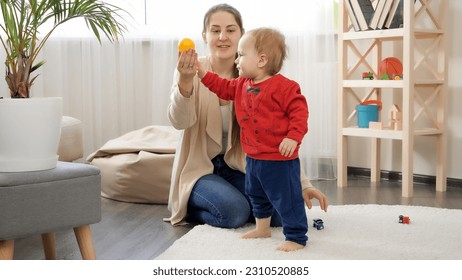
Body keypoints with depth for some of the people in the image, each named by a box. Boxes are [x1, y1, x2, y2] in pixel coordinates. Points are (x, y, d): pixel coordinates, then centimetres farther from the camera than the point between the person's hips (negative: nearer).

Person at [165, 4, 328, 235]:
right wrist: (185, 81, -46)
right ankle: (187, 209, 3)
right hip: (198, 168, -3)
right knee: (235, 210, -29)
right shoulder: (192, 72, -11)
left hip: (237, 169, 3)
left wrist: (302, 184, -13)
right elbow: (180, 121, -26)